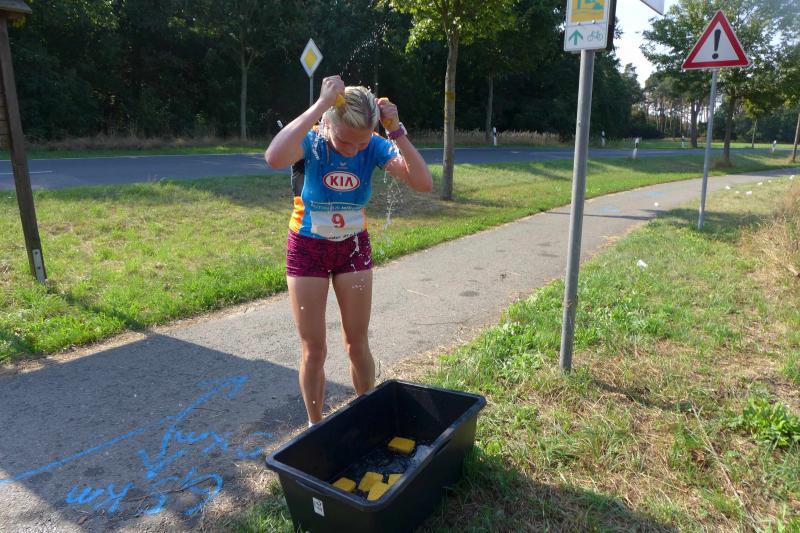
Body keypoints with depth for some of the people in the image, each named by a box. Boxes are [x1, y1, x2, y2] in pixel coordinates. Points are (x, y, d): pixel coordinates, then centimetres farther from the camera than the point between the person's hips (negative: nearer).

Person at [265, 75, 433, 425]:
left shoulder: (374, 147, -14)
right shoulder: (311, 141, -21)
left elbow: (423, 183, -23)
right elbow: (274, 158, -46)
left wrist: (396, 131, -31)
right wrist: (320, 104, -42)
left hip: (353, 248, 2)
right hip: (307, 249, -2)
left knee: (357, 343, 10)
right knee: (313, 349, 5)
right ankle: (316, 427, 26)